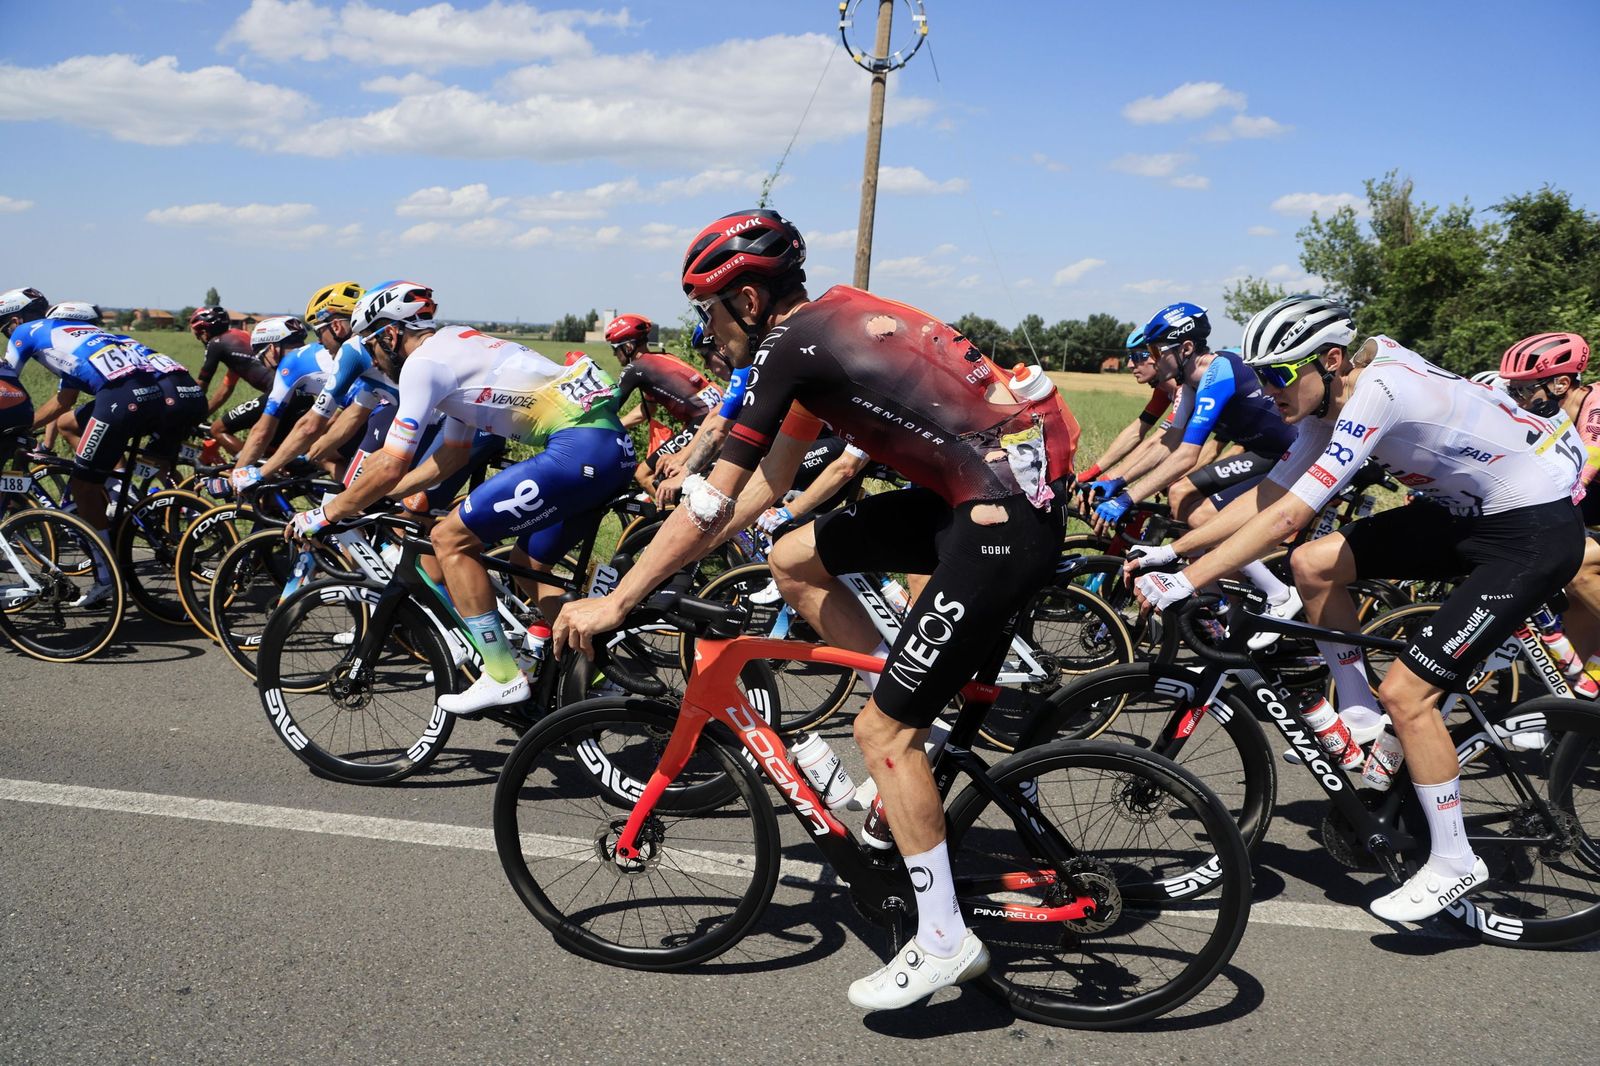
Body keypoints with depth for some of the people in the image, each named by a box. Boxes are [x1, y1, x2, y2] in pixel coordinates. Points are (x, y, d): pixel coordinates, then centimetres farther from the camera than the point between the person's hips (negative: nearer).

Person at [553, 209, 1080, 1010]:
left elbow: (713, 499, -11)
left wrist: (614, 604, -4)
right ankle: (915, 727, 19)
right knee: (795, 560, 13)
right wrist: (695, 550, 26)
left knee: (881, 732, -2)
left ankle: (945, 942, 9)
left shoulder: (788, 346, -10)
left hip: (1007, 521, -9)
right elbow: (778, 466, 24)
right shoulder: (832, 320, 15)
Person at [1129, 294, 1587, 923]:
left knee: (1405, 692, -12)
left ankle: (1454, 863, 5)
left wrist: (1183, 583, -31)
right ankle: (1361, 719, 14)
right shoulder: (1330, 404, 0)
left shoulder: (1377, 391, -28)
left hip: (1535, 531, -9)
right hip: (1467, 509, 9)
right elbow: (1268, 494, 4)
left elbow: (1286, 518, -32)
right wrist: (1171, 550, -2)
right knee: (1313, 563, -1)